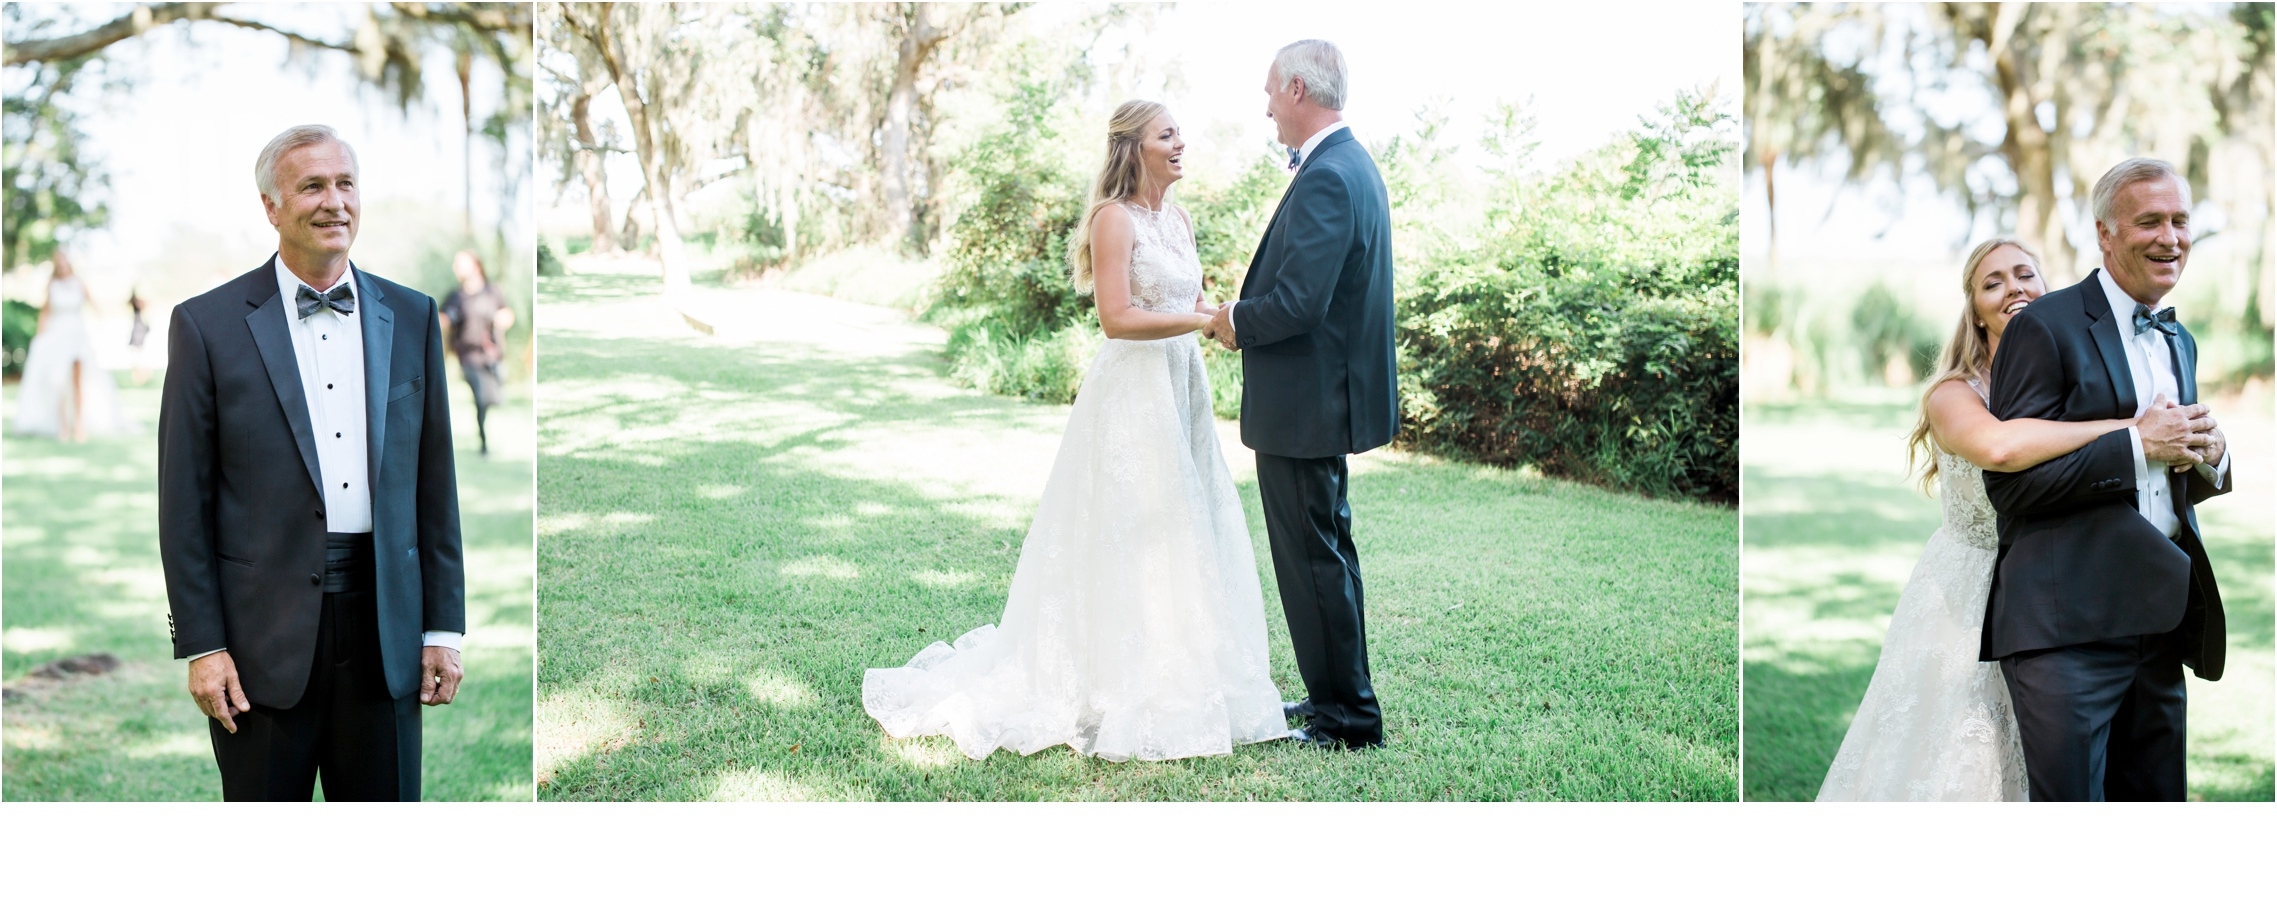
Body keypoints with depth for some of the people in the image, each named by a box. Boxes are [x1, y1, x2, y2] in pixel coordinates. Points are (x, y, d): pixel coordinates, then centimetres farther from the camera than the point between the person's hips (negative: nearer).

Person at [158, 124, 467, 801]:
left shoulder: (411, 317, 7)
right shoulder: (208, 325, -1)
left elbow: (434, 484, 8)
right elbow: (184, 503, -1)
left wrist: (444, 626, 5)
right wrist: (200, 646, -6)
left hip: (384, 627, 2)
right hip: (264, 631, -2)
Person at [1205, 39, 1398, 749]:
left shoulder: (1325, 178, -22)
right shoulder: (1352, 163, 12)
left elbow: (1298, 302, -28)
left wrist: (1237, 321, -10)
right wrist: (1249, 302, 6)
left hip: (1303, 403, -11)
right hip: (1329, 392, 11)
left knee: (1313, 558, -1)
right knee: (1327, 549, 19)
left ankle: (1348, 718, 9)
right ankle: (1337, 695, 32)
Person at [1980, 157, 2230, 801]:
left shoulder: (2180, 342, 19)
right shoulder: (2046, 328, -6)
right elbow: (2009, 481, -13)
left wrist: (2209, 457, 3)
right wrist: (2137, 446, -17)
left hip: (2159, 621, 8)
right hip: (2068, 626, -7)